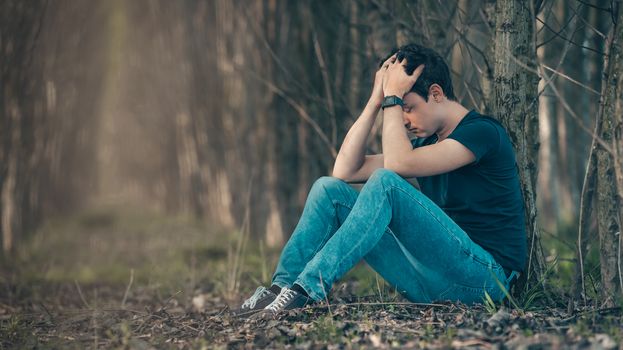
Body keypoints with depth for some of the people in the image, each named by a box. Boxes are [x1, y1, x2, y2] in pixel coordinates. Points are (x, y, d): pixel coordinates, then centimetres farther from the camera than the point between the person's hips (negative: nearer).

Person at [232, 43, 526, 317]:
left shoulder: (482, 131, -8)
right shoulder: (425, 142, 17)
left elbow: (398, 164, -21)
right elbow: (345, 170, 8)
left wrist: (392, 97, -10)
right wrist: (376, 99, 4)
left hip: (483, 276, -8)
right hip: (430, 284, 8)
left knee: (386, 182, -28)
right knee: (329, 188, 0)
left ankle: (310, 287, -32)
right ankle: (283, 286, -15)